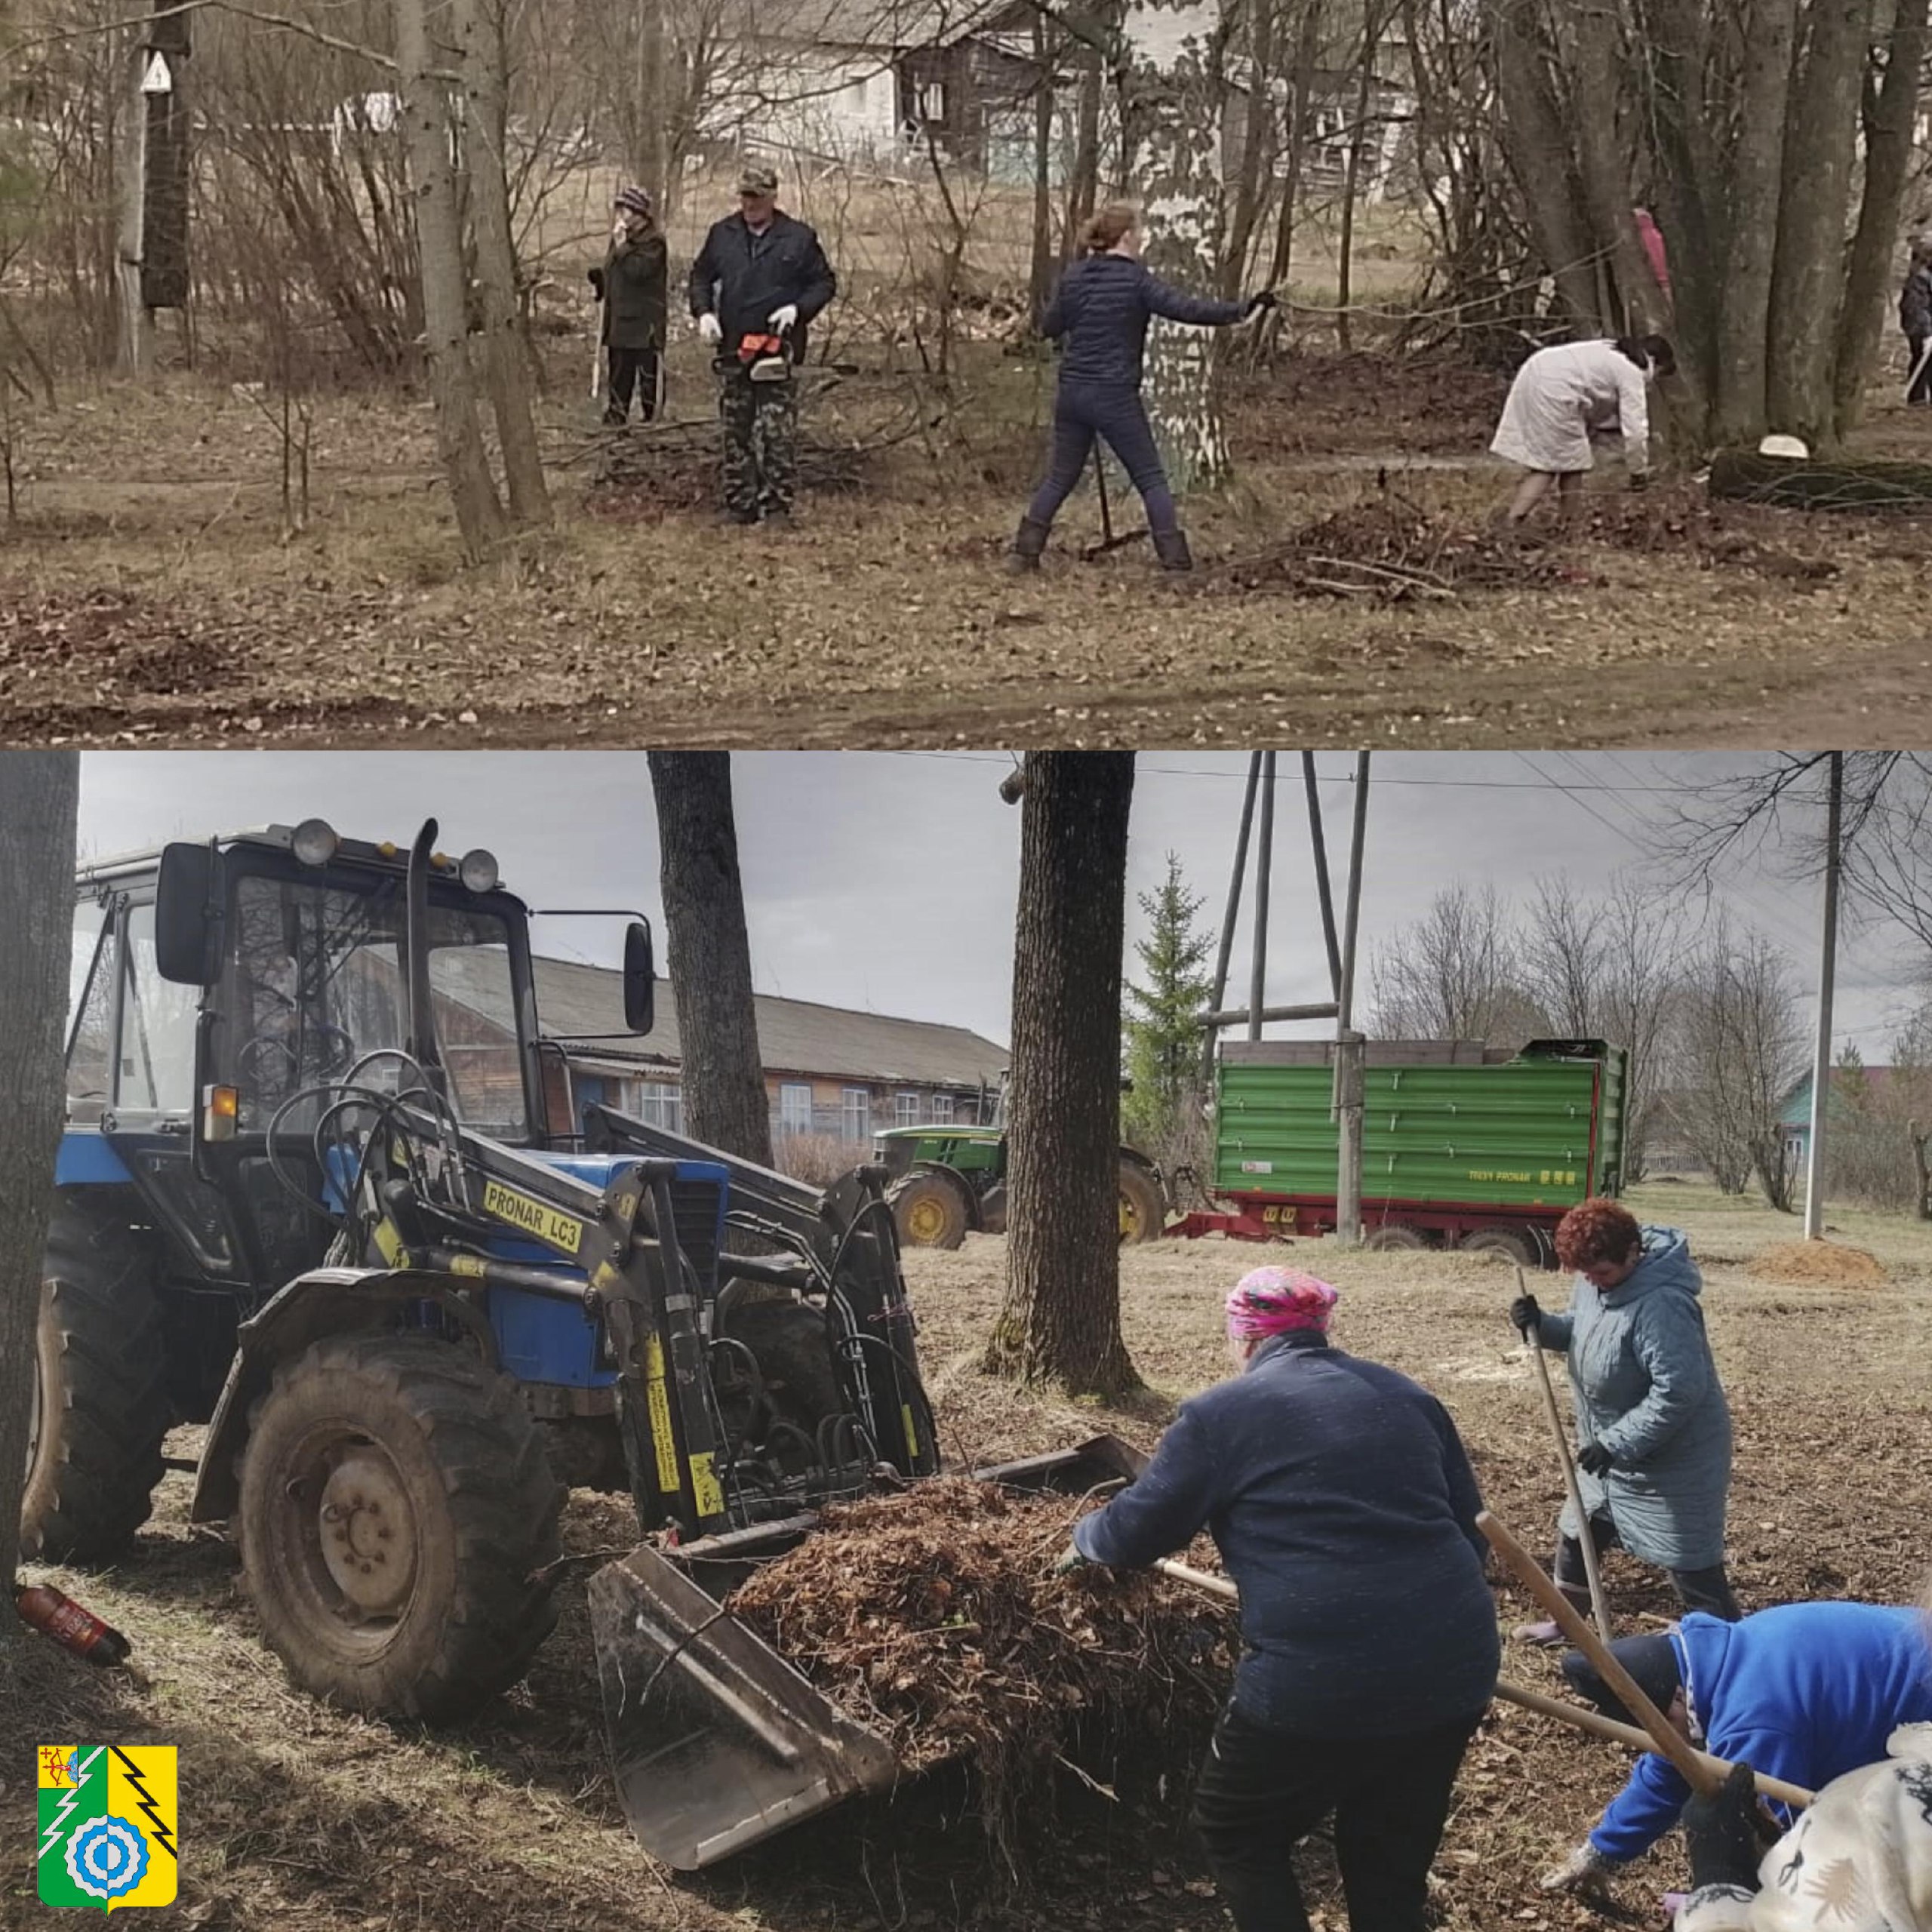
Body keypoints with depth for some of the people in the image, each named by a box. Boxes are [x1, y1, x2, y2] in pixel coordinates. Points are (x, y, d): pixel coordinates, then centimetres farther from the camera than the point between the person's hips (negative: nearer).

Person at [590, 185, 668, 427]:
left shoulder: (653, 242, -9)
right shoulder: (620, 238, 16)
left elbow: (639, 271, -23)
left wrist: (622, 246, -19)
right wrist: (600, 277, 7)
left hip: (644, 323, -8)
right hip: (619, 321, 8)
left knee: (648, 374, -3)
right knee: (619, 374, 12)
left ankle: (651, 417, 2)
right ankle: (616, 415, 17)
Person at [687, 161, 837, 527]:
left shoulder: (799, 237, 1)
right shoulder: (721, 234, 10)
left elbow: (825, 282, 5)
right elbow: (700, 277, 18)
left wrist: (797, 308, -11)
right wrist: (704, 311, 0)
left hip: (777, 349, -4)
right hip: (732, 349, 4)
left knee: (778, 433, -7)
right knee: (736, 433, 8)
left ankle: (778, 505, -2)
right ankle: (740, 504, 15)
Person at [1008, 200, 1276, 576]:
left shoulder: (1074, 277, 5)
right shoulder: (1135, 280, -9)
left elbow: (1049, 327, 15)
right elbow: (1185, 308, -15)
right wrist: (1242, 310, -14)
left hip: (1072, 391, 5)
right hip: (1115, 396, -5)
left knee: (1060, 477, 15)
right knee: (1151, 479, 4)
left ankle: (1024, 552, 12)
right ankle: (1176, 560, 1)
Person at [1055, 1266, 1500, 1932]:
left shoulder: (1222, 1413, 2)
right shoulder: (1408, 1395, 17)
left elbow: (1138, 1531, 9)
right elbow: (1469, 1528, 21)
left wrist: (1084, 1538, 30)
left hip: (1321, 1683, -5)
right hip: (1455, 1671, 6)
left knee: (1237, 1834, 19)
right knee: (1390, 1868, 22)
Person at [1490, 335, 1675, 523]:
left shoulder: (1614, 354, 26)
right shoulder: (1632, 373, -1)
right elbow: (1634, 429, -5)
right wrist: (1639, 471, 6)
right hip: (1552, 390, -9)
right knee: (1571, 463, 2)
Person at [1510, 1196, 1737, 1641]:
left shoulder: (1661, 1304, -32)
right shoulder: (1593, 1281, -4)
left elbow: (1678, 1391, -33)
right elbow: (1581, 1334, 13)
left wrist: (1617, 1444, -29)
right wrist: (1541, 1325, -8)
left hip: (1673, 1459, -9)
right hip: (1614, 1449, 9)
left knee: (1691, 1568, -4)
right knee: (1575, 1535, 21)